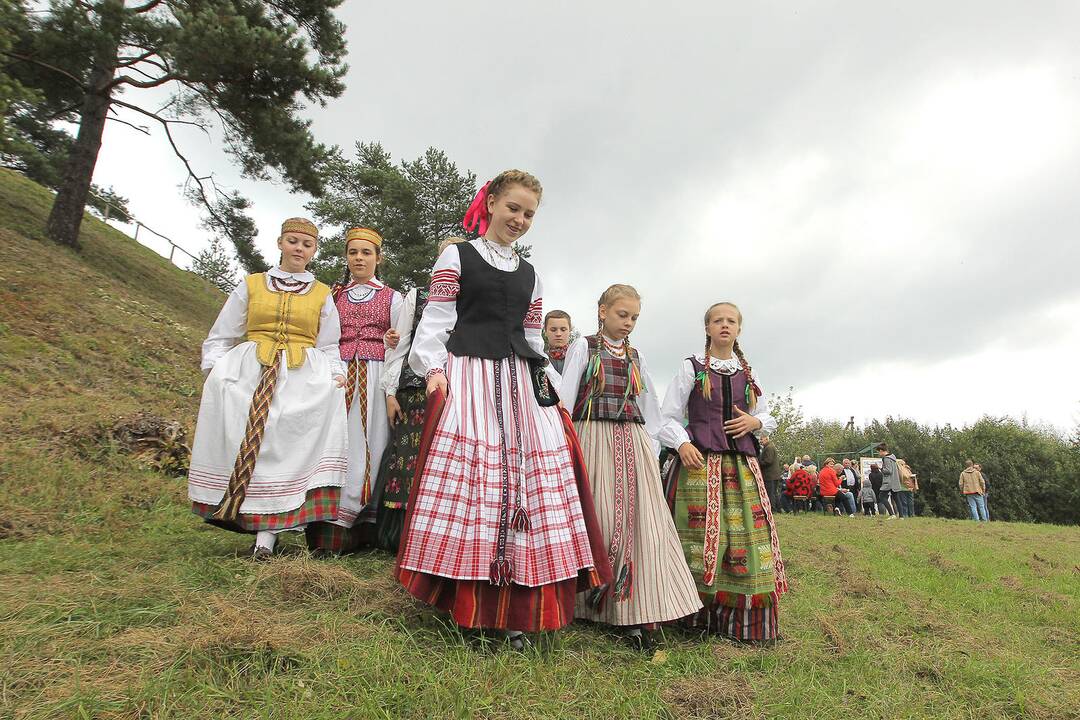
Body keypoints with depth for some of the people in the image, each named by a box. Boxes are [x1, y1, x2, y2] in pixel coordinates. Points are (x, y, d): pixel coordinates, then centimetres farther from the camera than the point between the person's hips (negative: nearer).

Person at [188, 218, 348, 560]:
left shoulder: (323, 295, 16)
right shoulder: (250, 285, 17)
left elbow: (329, 348, 14)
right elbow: (219, 338, 16)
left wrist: (337, 375, -5)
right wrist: (213, 370, -2)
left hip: (303, 377, -1)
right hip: (248, 371, 1)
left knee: (285, 444, -19)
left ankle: (268, 529, -16)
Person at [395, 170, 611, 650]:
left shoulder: (529, 274, 22)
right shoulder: (456, 257, 9)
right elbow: (435, 321, 1)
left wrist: (547, 379, 12)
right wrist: (434, 369, -12)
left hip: (520, 382, 5)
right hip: (467, 376, -4)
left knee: (527, 479, -4)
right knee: (465, 478, -11)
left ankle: (514, 608, 3)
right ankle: (463, 602, 1)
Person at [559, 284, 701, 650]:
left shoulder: (636, 357, 18)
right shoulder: (584, 346, 5)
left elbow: (651, 408, 21)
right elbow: (564, 398, -2)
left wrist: (651, 448, 12)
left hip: (633, 443, 4)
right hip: (594, 437, -4)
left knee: (640, 521, -4)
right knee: (601, 522, -8)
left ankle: (637, 614, 1)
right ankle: (586, 600, 9)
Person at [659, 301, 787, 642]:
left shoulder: (748, 373, 17)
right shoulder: (691, 367, 5)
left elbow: (768, 418, 24)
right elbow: (669, 416, 3)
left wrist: (754, 422, 2)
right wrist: (682, 444, -15)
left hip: (741, 466, 4)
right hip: (699, 462, -4)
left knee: (748, 536, -1)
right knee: (699, 538, -5)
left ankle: (745, 621, 12)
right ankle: (699, 618, 8)